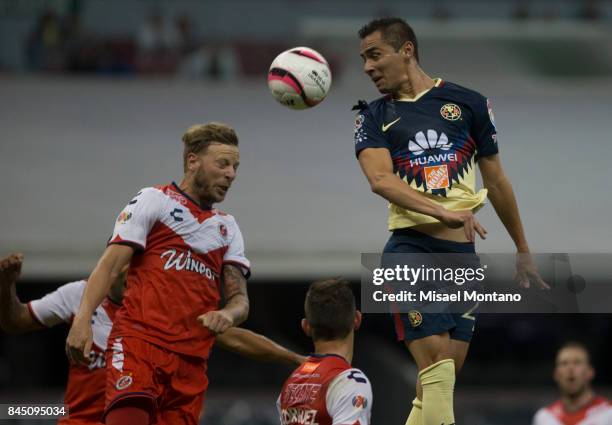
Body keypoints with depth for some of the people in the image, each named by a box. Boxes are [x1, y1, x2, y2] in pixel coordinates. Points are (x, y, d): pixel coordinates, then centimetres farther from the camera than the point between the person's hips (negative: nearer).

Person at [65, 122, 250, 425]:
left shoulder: (227, 227, 24)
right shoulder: (154, 200, 7)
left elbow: (239, 297, 17)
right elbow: (111, 264, -2)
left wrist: (228, 314, -9)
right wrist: (83, 318, -18)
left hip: (191, 359, 5)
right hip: (139, 340, -5)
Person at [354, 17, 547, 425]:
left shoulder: (468, 103, 10)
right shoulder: (374, 117, 7)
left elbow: (496, 182, 18)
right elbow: (380, 179, -12)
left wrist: (523, 252, 21)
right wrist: (442, 211, -28)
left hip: (463, 253, 2)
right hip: (411, 249, -2)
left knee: (447, 374, 2)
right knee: (435, 366, -15)